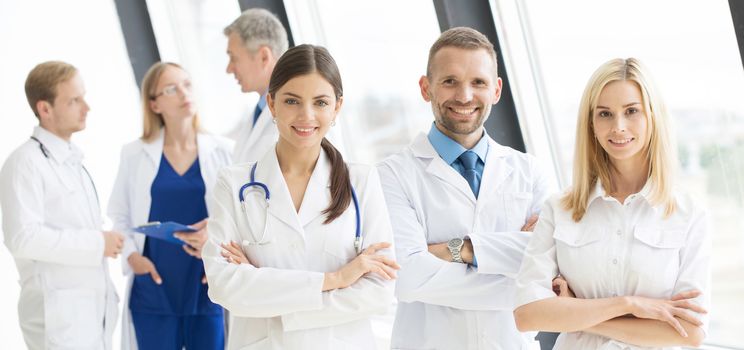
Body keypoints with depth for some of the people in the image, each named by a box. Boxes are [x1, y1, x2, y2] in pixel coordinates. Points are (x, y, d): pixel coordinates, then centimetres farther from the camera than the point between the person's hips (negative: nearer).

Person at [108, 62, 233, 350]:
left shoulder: (223, 151, 2)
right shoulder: (135, 155, 4)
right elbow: (118, 214, 9)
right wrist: (132, 256, -6)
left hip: (209, 287, 0)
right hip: (154, 289, 0)